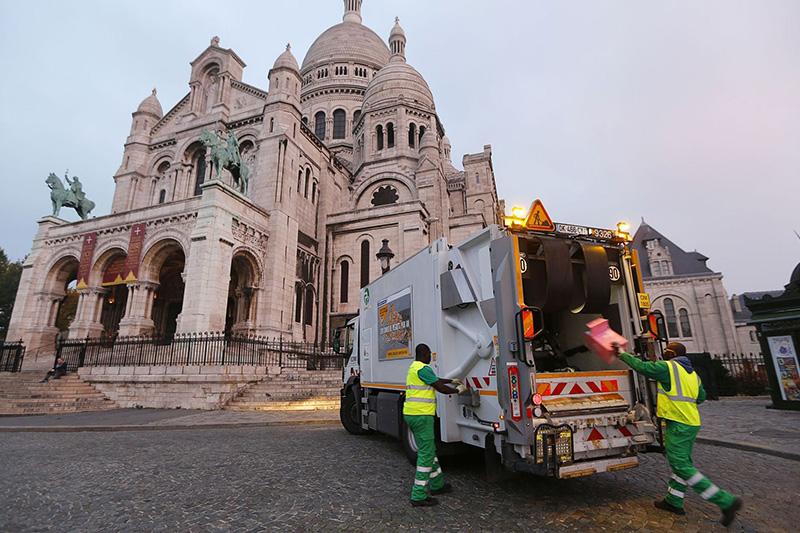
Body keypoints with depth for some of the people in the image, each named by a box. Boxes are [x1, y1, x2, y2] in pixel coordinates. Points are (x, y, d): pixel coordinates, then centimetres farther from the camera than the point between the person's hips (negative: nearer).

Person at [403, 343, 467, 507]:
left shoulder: (414, 368, 16)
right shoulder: (423, 369, -15)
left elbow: (436, 379, 29)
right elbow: (440, 388, -13)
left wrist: (452, 381, 31)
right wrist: (457, 390, 3)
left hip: (410, 414, 10)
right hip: (421, 415, -10)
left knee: (429, 450, 20)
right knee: (425, 454, -3)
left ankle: (437, 484, 33)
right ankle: (419, 496, 2)